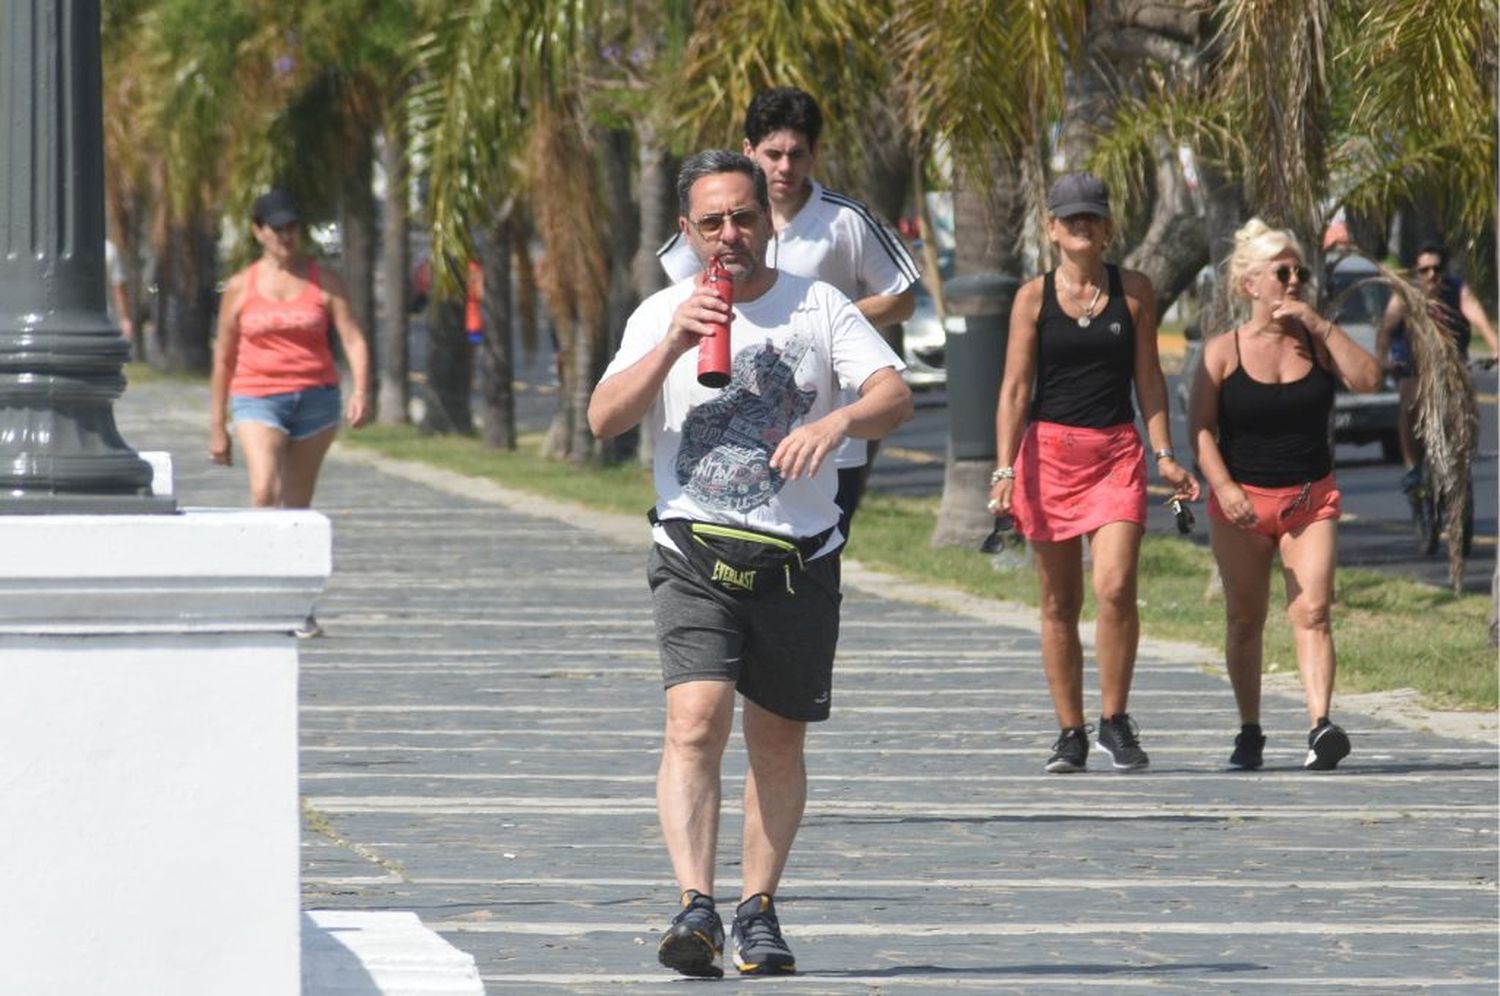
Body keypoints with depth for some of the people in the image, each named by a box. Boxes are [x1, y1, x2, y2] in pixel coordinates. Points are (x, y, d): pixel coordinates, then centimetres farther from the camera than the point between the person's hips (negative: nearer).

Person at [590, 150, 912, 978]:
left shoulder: (818, 308, 4)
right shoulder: (662, 315, 5)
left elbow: (896, 395, -7)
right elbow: (604, 419, -6)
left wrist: (836, 422, -28)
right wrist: (674, 344, -19)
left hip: (800, 558, 1)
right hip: (696, 554, -1)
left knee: (777, 740, 9)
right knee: (696, 720, -20)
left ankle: (757, 912, 22)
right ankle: (694, 906, -28)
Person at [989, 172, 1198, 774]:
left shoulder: (1134, 291, 7)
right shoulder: (1034, 297, 3)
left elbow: (1148, 378, 10)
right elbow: (1014, 389, 1)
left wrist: (1164, 455, 2)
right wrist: (1005, 470, -7)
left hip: (1117, 452, 0)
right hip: (1049, 450, 0)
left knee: (1115, 588, -16)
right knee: (1059, 603, 3)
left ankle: (1115, 722, -2)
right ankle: (1070, 735, 11)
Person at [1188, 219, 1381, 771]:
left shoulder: (1317, 342, 4)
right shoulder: (1224, 351, -2)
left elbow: (1368, 379, -11)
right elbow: (1200, 427, -5)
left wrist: (1321, 326, -14)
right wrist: (1223, 486, -18)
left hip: (1310, 498, 0)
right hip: (1242, 500, 0)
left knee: (1311, 612, -15)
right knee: (1245, 620, 7)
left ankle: (1319, 726, -25)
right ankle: (1249, 733, 19)